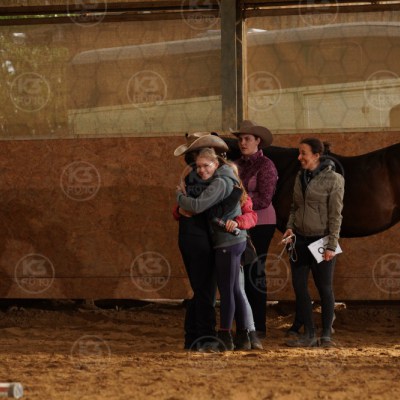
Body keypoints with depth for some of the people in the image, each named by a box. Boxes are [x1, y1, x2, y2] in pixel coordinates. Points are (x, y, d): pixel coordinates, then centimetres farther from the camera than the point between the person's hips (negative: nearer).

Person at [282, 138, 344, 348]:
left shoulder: (333, 180, -8)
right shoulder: (300, 177, 9)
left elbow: (335, 215, -10)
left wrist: (331, 245, -13)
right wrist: (290, 227, 1)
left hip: (321, 240, -6)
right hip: (300, 239, 6)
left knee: (324, 287, 2)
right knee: (299, 286, 2)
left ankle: (326, 334, 12)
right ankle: (309, 334, 8)